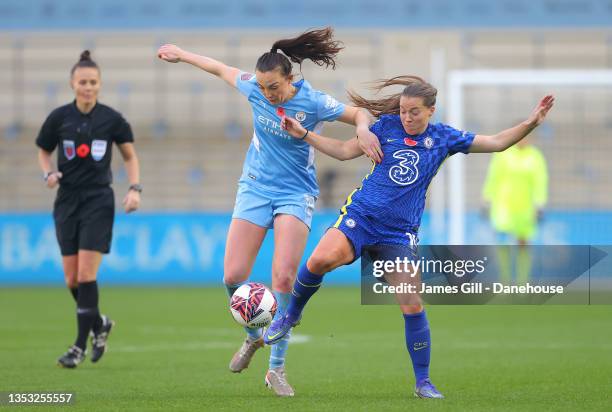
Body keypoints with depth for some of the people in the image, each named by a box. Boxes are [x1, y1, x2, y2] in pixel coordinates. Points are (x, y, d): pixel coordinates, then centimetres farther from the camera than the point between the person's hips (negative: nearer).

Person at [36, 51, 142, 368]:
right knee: (72, 279, 3)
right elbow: (43, 152, 13)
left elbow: (130, 155, 8)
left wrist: (134, 188, -5)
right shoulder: (59, 117, -1)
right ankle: (99, 324, 30)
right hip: (67, 201, 3)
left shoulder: (111, 119, -4)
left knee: (86, 275, -11)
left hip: (98, 201, -3)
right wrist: (49, 173, -7)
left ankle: (80, 346, -5)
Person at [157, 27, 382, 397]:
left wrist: (363, 130, -29)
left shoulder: (314, 102, -16)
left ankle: (277, 369, -7)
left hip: (296, 193, -3)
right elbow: (221, 69, 12)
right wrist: (182, 55, 23)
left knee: (283, 277, -18)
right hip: (255, 188, 3)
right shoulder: (255, 88, -6)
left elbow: (359, 114, -6)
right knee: (233, 276, -8)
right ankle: (253, 337, 23)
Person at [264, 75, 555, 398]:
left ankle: (423, 382, 7)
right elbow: (345, 151, 11)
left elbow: (496, 143, 6)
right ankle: (291, 315, -1)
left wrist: (530, 123, -6)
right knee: (321, 258, -29)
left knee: (412, 305, -7)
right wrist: (303, 134, 5)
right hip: (361, 214, -1)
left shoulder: (443, 138, 5)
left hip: (400, 232, 1)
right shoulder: (387, 126, 4)